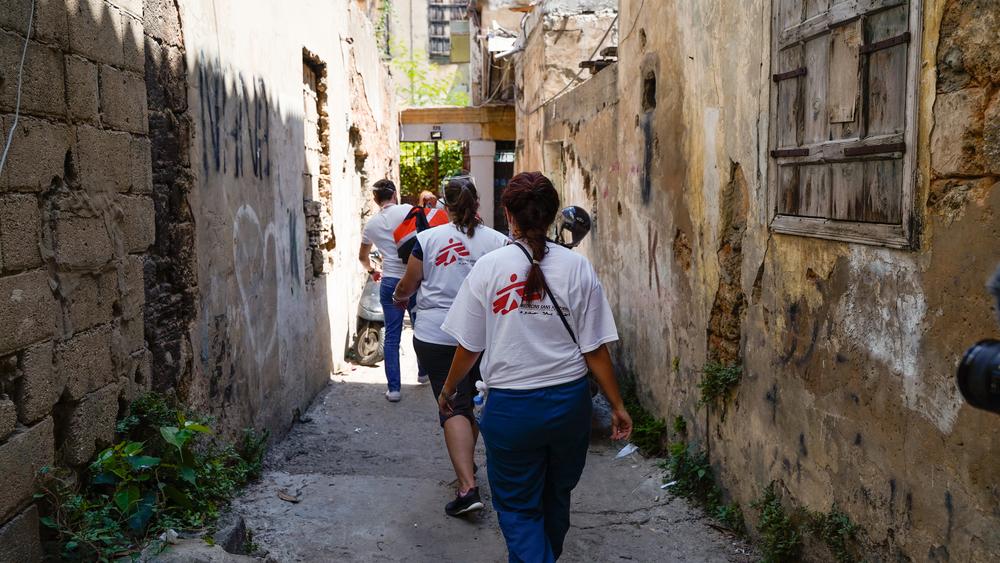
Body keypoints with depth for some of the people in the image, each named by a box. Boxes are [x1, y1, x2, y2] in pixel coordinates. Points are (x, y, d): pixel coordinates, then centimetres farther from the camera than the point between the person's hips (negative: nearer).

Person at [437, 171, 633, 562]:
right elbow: (595, 350, -5)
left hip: (511, 407, -3)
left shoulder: (489, 267, -9)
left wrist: (448, 390, 14)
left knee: (518, 507, 12)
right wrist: (617, 406, 5)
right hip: (569, 402, 3)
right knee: (556, 496, 24)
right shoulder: (577, 268, -6)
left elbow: (469, 347, -3)